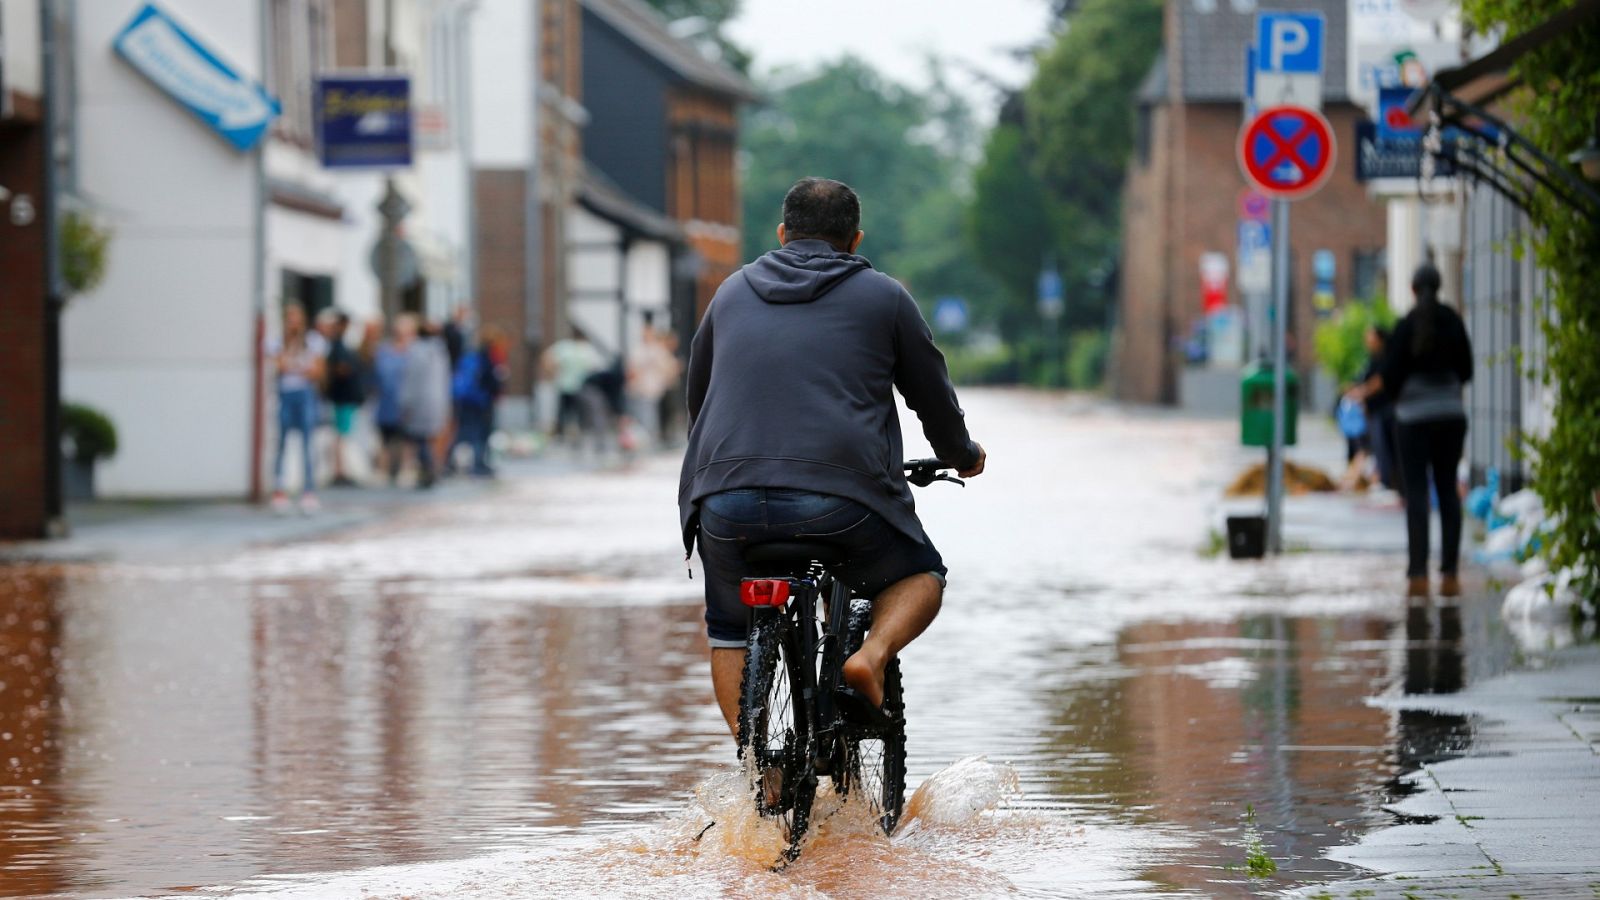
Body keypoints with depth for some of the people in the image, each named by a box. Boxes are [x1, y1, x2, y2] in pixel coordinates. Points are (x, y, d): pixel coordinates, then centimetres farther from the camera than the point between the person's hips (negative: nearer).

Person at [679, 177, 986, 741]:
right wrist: (962, 456, 40)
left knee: (729, 630, 24)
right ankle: (872, 656, -5)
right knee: (921, 576, 23)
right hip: (841, 499, -2)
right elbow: (934, 396, 19)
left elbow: (696, 395, 31)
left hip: (727, 499, 2)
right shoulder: (883, 297, 12)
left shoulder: (733, 292, 21)